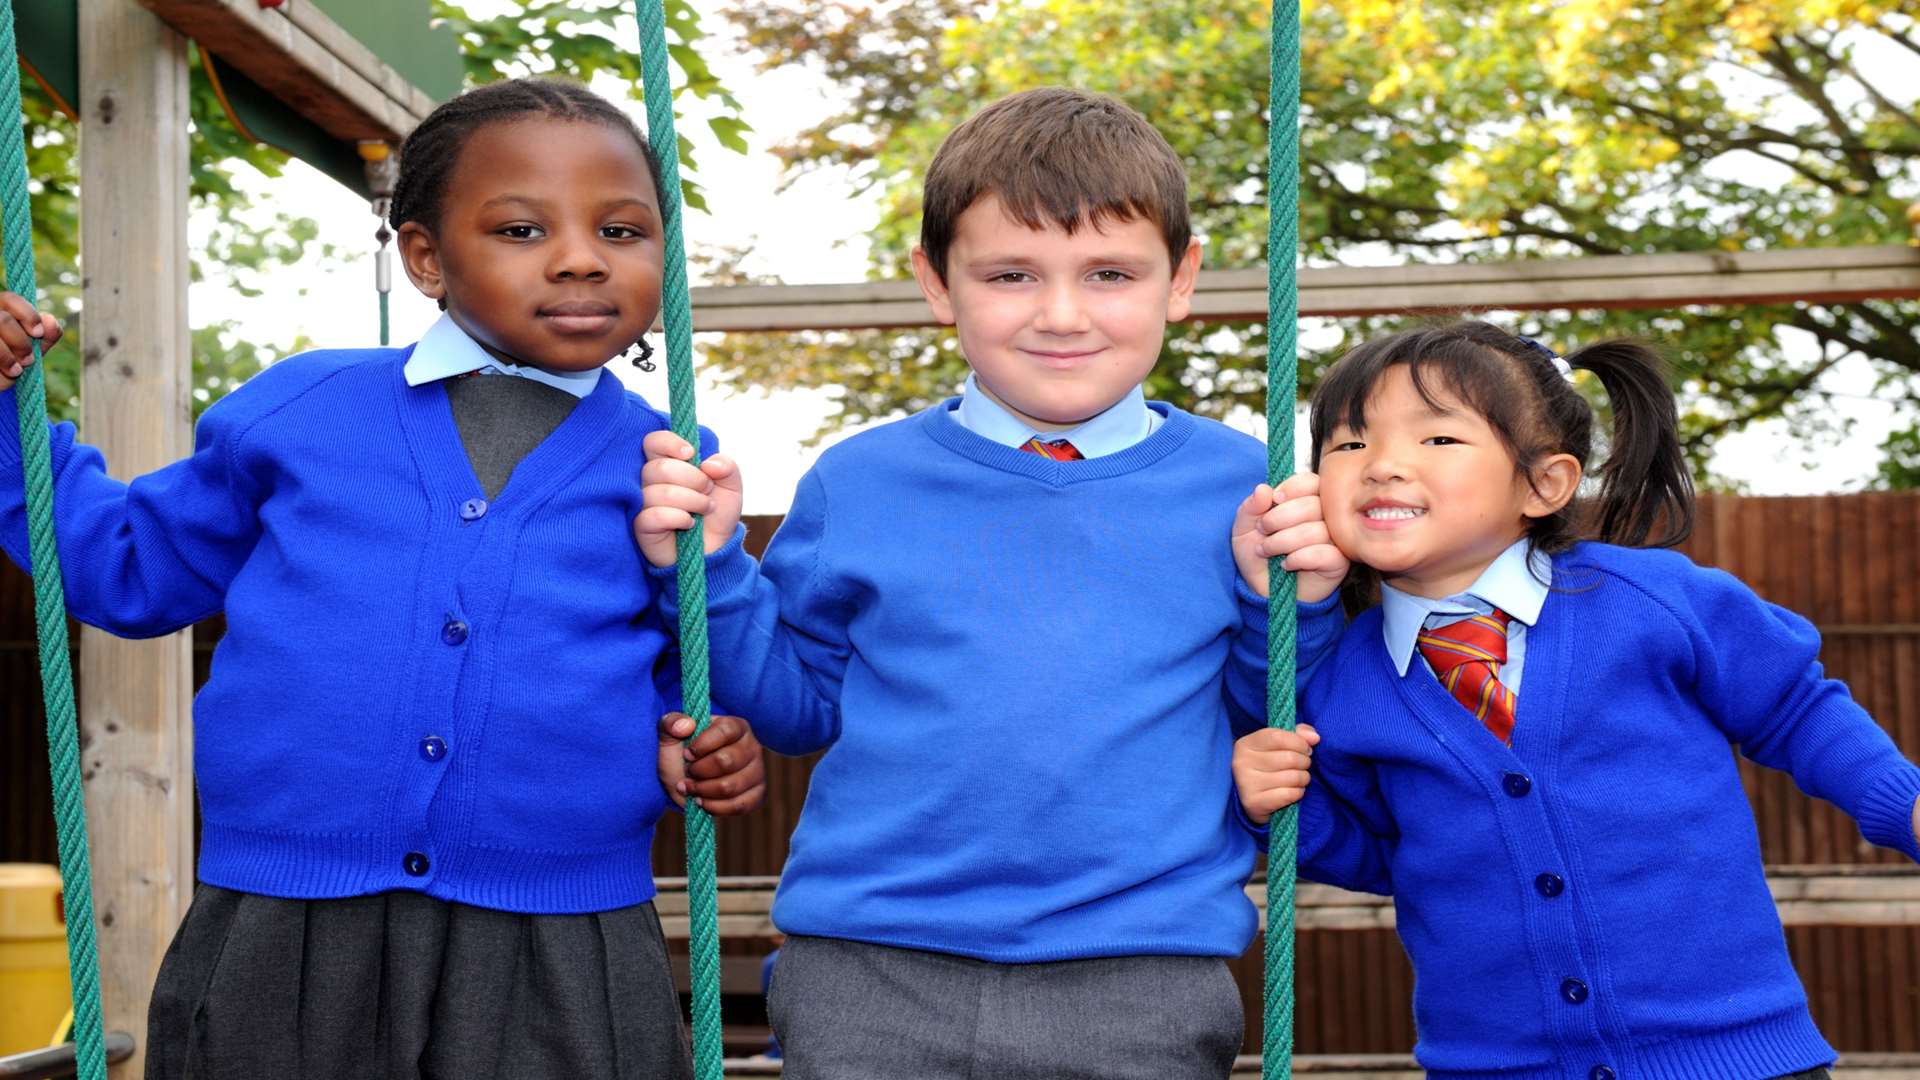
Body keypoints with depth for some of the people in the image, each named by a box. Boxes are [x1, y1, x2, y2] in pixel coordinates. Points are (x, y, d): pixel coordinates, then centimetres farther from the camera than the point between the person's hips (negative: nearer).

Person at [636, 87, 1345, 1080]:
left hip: (1145, 992, 0)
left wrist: (1285, 596, -7)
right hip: (868, 978, 1)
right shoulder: (860, 483, 5)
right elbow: (797, 701, 13)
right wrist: (710, 569, 0)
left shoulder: (1237, 489, 3)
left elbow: (1275, 727, 10)